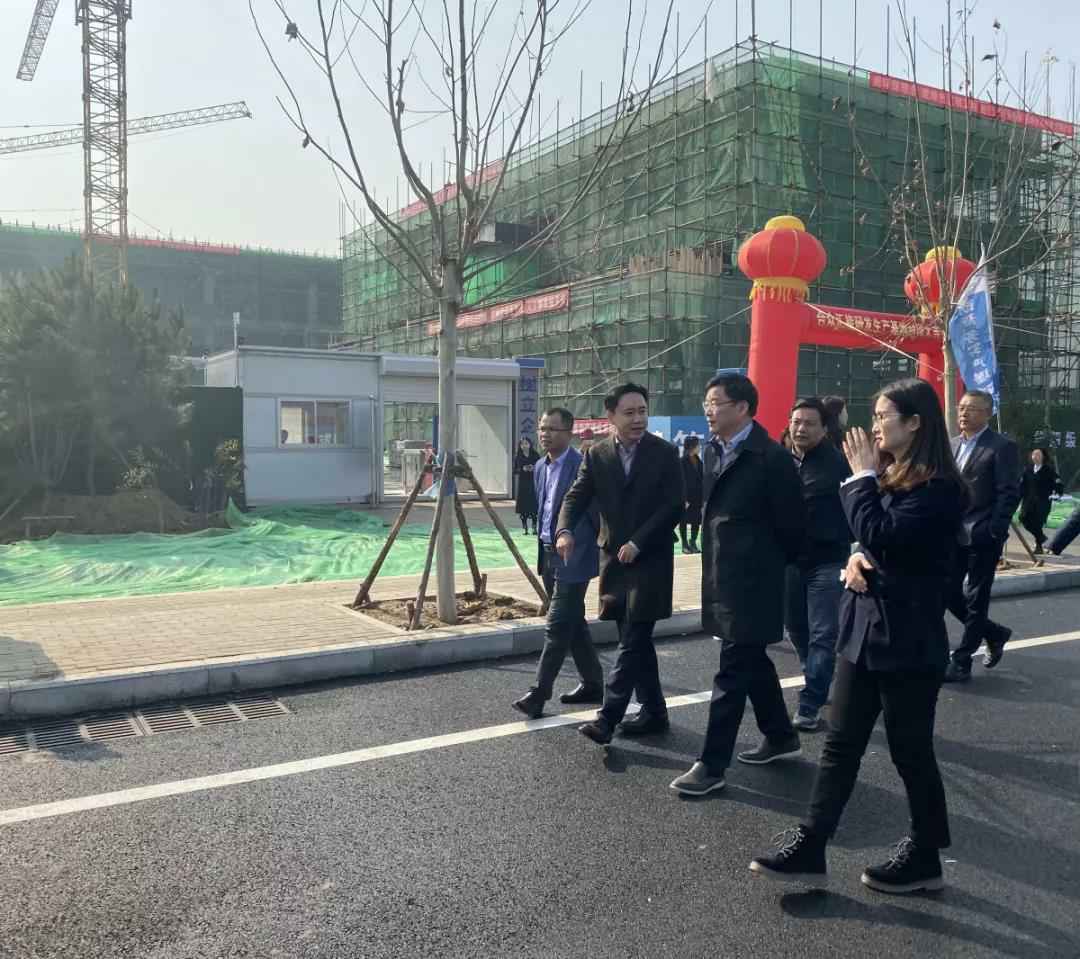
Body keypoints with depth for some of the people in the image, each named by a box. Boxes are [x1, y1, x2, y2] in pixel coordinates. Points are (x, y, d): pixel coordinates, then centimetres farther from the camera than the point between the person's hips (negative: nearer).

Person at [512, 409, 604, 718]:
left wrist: (601, 552, -10)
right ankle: (593, 684, 26)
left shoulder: (582, 466, -15)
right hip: (549, 554, 9)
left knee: (557, 626, -6)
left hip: (573, 557, -8)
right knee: (573, 623, 15)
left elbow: (596, 512, -13)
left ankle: (539, 693, -2)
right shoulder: (541, 467, 11)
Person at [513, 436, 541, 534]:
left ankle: (534, 526, 3)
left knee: (534, 504, -5)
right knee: (523, 505, -1)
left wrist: (534, 468, -13)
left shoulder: (535, 455, 4)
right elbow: (514, 471, 5)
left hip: (533, 483, 0)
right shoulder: (517, 457, 5)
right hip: (522, 484, 0)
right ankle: (525, 527, 5)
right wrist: (522, 469, -12)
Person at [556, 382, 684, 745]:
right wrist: (566, 530, -21)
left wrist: (637, 542, -16)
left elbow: (674, 506, -9)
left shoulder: (665, 453, -5)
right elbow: (577, 496, 0)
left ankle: (607, 717, -8)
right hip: (614, 558, 4)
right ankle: (653, 711, 25)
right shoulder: (596, 454, 4)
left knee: (633, 640, -8)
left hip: (650, 559, -4)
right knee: (636, 639, 12)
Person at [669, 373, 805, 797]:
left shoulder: (772, 457, -14)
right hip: (722, 579, 8)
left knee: (732, 672, -3)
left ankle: (712, 765, 4)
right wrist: (716, 563, 11)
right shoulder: (714, 451, 9)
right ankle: (781, 737, 37)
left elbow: (791, 525, -9)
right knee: (752, 662, 19)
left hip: (751, 583, -8)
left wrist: (769, 566, 2)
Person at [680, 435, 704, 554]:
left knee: (696, 520, 7)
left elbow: (701, 479, 10)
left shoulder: (698, 461, 9)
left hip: (697, 496, 6)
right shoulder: (682, 462, -10)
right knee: (684, 521, 3)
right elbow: (681, 481, -13)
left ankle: (693, 543, 17)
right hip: (686, 496, -6)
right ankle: (685, 544, 12)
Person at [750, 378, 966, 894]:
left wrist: (862, 476, -15)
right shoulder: (890, 475, 12)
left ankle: (924, 857, 25)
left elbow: (882, 537, -25)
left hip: (908, 640, -8)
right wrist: (856, 560, -1)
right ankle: (808, 848, 14)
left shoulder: (938, 487, -15)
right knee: (840, 743, 9)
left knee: (910, 751, 7)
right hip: (865, 628, 8)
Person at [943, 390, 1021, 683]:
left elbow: (1009, 494, -12)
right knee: (950, 595, 9)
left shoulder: (1002, 447, -8)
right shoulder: (952, 445, 12)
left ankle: (961, 663, 11)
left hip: (982, 538, -6)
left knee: (975, 600, 2)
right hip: (953, 536, 7)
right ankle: (994, 633, 32)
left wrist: (994, 533, -18)